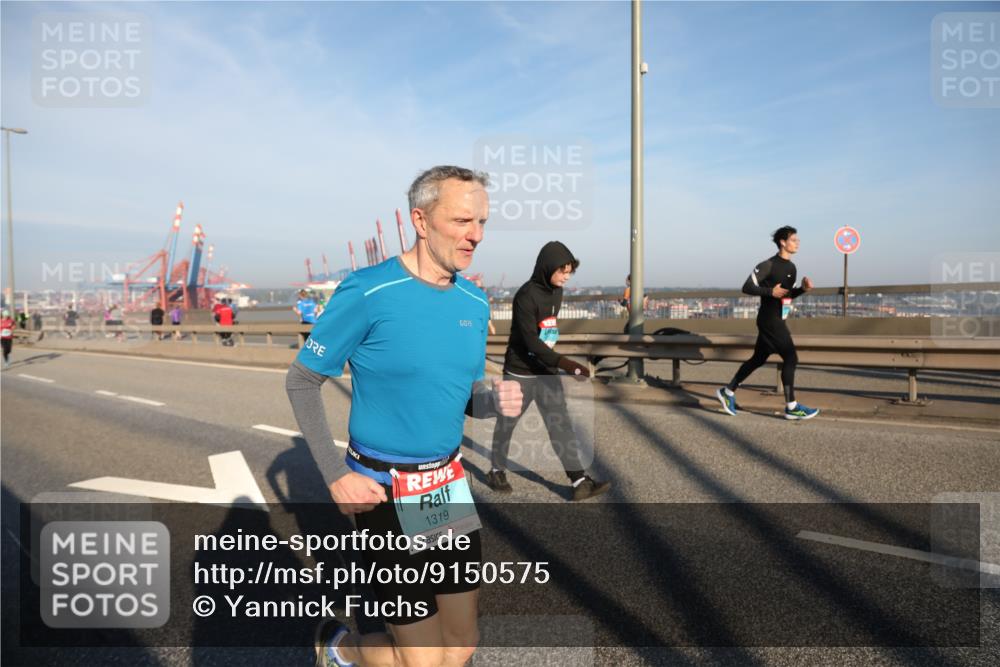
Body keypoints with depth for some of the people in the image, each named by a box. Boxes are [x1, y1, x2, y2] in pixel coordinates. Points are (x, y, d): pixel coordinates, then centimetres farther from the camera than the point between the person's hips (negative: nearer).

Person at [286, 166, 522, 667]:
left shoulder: (474, 302, 1)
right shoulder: (366, 293, -17)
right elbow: (300, 382, -8)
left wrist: (495, 401, -12)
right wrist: (335, 476, -14)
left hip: (449, 483, 6)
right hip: (383, 491, -6)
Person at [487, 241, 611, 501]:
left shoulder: (556, 292, 3)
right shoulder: (526, 296, -21)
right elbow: (531, 341, -26)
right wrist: (565, 363, -34)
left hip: (546, 371, 7)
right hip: (520, 373, -6)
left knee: (560, 424, 2)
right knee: (507, 423, 10)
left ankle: (580, 482, 1)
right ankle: (497, 471, 29)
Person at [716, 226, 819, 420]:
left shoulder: (791, 267, 13)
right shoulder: (768, 265, -13)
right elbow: (747, 287, -15)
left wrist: (803, 289, 4)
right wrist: (770, 291, -24)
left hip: (777, 320, 9)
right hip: (770, 319, -9)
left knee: (758, 359, 14)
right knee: (790, 358, -10)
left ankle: (728, 392, 23)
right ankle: (791, 407, -3)